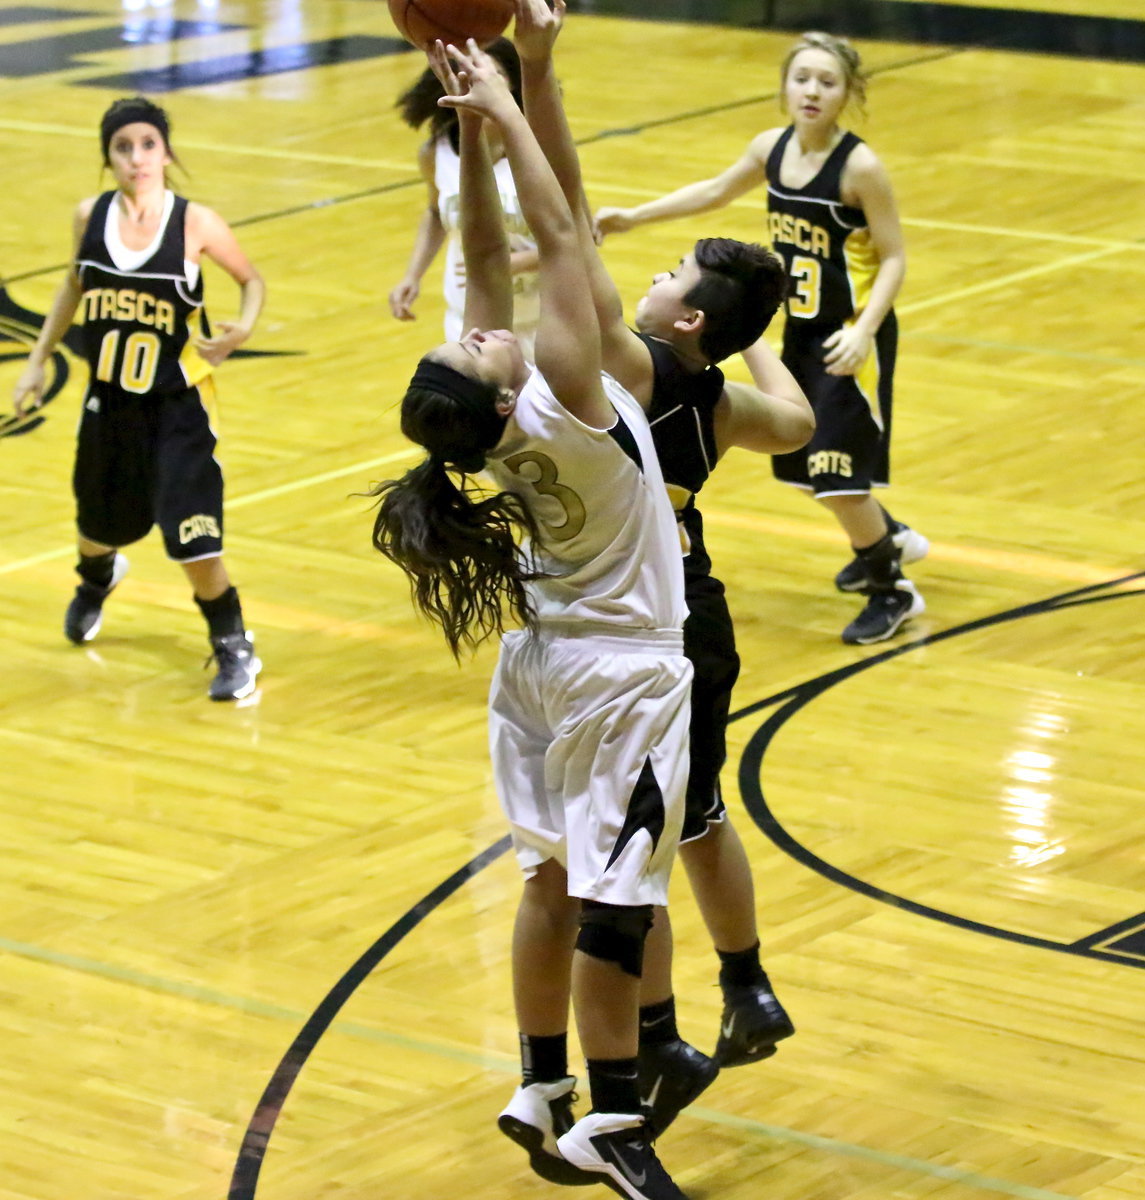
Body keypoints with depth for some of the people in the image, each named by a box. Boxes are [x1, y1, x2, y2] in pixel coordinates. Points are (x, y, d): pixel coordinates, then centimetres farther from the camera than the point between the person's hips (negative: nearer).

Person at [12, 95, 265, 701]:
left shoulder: (196, 224, -17)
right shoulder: (90, 217, -8)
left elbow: (251, 280, -1)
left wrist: (243, 327, -20)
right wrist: (38, 360, 13)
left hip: (177, 405, -4)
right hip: (108, 400, 4)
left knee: (193, 540, -13)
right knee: (99, 522, 24)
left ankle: (234, 646, 11)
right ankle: (96, 581, 61)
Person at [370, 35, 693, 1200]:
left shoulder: (491, 409, -8)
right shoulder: (563, 408, -25)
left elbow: (488, 249, -2)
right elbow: (556, 238, -26)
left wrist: (472, 126, -9)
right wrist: (500, 110, -21)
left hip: (538, 662, 7)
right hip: (622, 677, -7)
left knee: (559, 881, 14)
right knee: (615, 902, -1)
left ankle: (541, 1095, 22)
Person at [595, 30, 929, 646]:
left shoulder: (859, 167, -21)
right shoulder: (772, 149, -3)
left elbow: (893, 258, -16)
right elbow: (716, 190, 16)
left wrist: (864, 329, -29)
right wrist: (633, 216, 16)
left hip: (851, 338, -7)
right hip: (800, 330, 7)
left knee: (836, 472, -10)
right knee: (798, 463, 18)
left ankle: (892, 591, 12)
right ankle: (889, 538, 45)